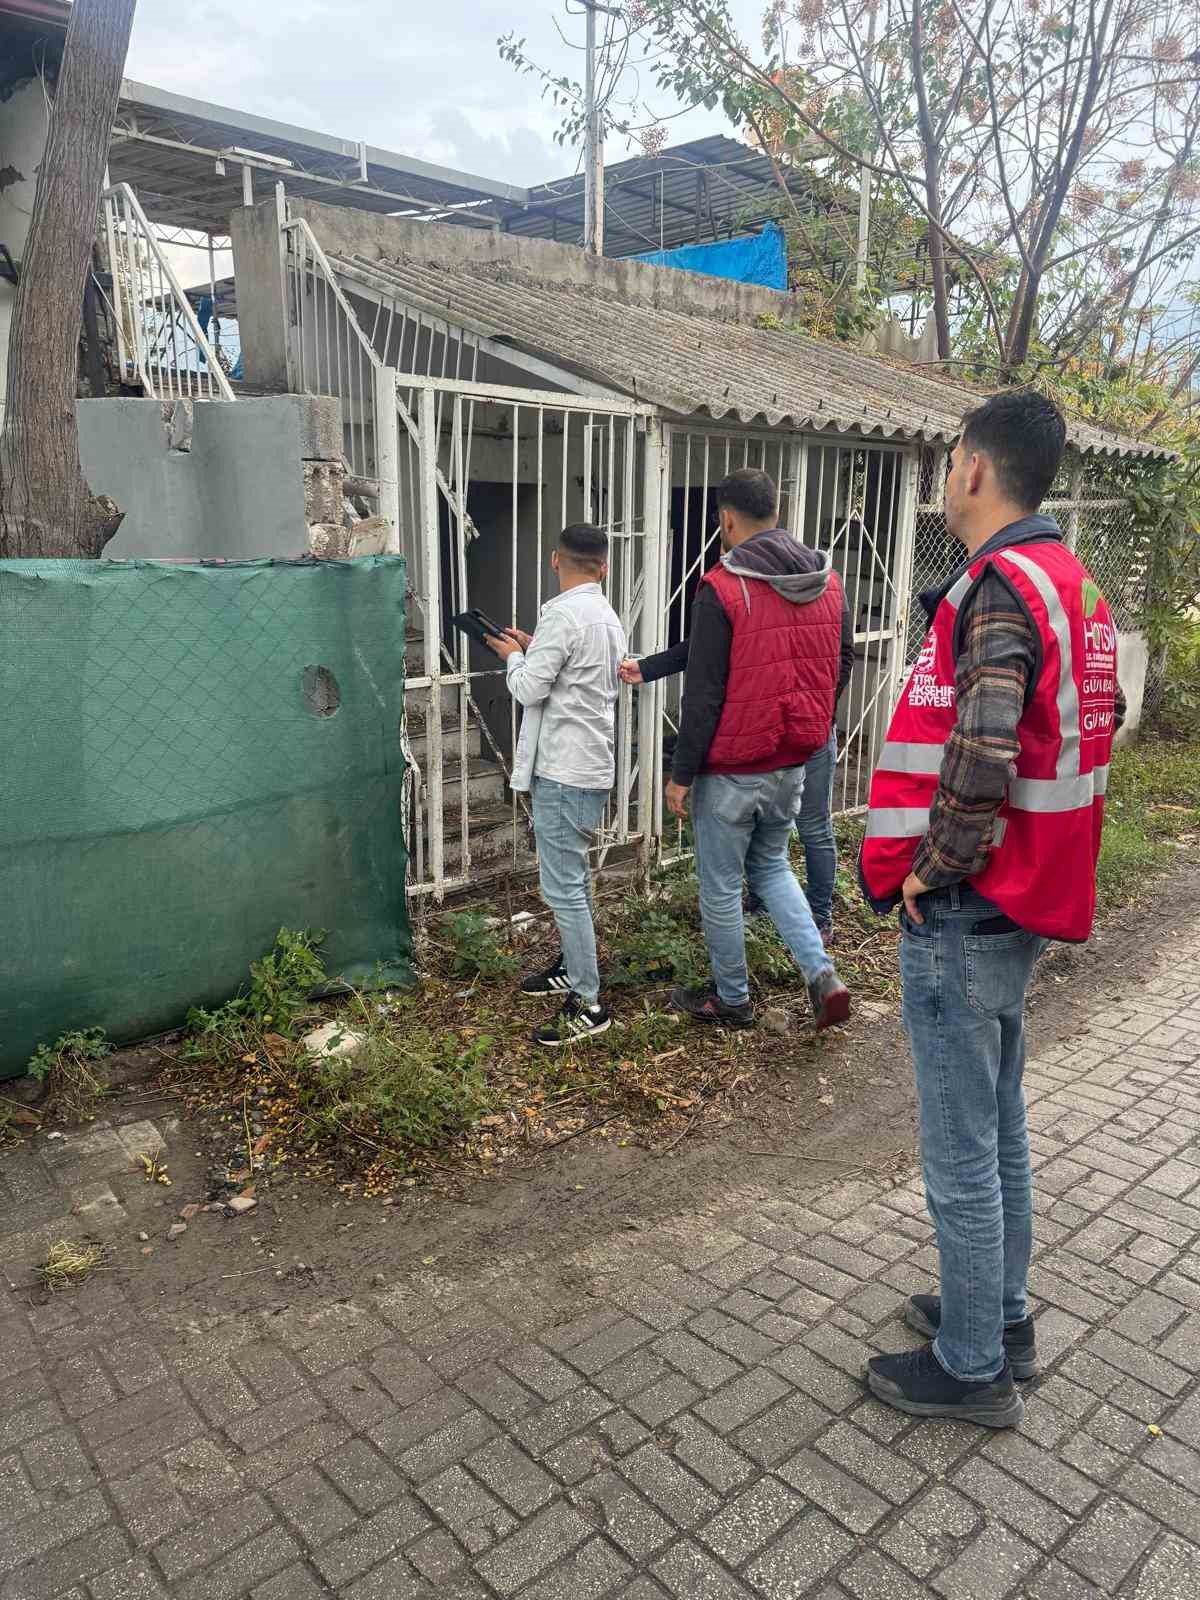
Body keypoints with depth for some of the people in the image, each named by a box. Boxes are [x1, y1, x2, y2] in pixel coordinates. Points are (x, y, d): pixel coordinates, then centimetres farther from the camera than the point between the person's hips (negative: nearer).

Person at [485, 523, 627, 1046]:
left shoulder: (562, 614, -17)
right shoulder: (608, 616, 13)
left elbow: (530, 690, -16)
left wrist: (514, 657, 2)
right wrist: (535, 650, 15)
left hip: (564, 772, -10)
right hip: (592, 767, 10)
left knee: (563, 886, -6)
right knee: (572, 876, 21)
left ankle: (588, 1004, -1)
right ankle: (572, 967, 35)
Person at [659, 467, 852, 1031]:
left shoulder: (722, 587, -16)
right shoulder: (827, 582, 4)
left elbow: (702, 694, -16)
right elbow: (833, 674, 12)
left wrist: (681, 773, -9)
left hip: (731, 769, -6)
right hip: (793, 765, 7)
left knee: (720, 885, 10)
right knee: (770, 865, 24)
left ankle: (731, 999, 25)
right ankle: (822, 974, 10)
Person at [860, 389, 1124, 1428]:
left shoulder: (999, 587, -20)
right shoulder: (1071, 582, 10)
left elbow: (982, 752, -35)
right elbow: (1099, 719, 19)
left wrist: (937, 866, -20)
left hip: (967, 915, -10)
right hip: (1031, 898, 10)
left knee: (961, 1155, 5)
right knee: (1000, 1127, 22)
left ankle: (972, 1370, 23)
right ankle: (1004, 1317, 39)